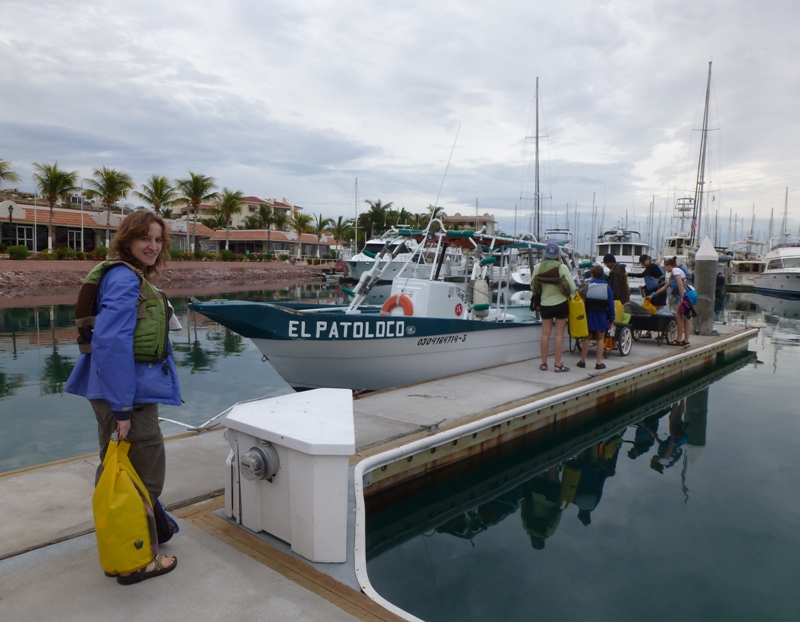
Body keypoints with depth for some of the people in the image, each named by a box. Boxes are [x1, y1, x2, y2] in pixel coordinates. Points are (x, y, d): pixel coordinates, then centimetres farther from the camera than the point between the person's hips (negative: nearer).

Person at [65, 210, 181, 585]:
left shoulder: (127, 276, 13)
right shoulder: (125, 278, -18)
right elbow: (111, 342, -26)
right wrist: (122, 407, -25)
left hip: (117, 389, 10)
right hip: (130, 392, -10)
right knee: (146, 473, 2)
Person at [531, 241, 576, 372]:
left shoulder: (538, 267, -5)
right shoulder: (562, 267, -13)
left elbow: (533, 286, 2)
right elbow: (572, 287, -11)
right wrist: (570, 294, 10)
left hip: (545, 305, 3)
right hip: (561, 304, -3)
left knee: (545, 333, 9)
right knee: (559, 334, 3)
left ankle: (544, 363, 13)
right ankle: (558, 365, 5)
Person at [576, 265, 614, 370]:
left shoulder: (586, 286, -4)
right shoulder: (607, 287, -3)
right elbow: (611, 305, -1)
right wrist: (611, 320, 5)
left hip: (589, 316, 1)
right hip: (601, 317, 0)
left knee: (586, 339, 10)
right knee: (600, 339, 7)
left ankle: (582, 361, 15)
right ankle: (599, 363, 6)